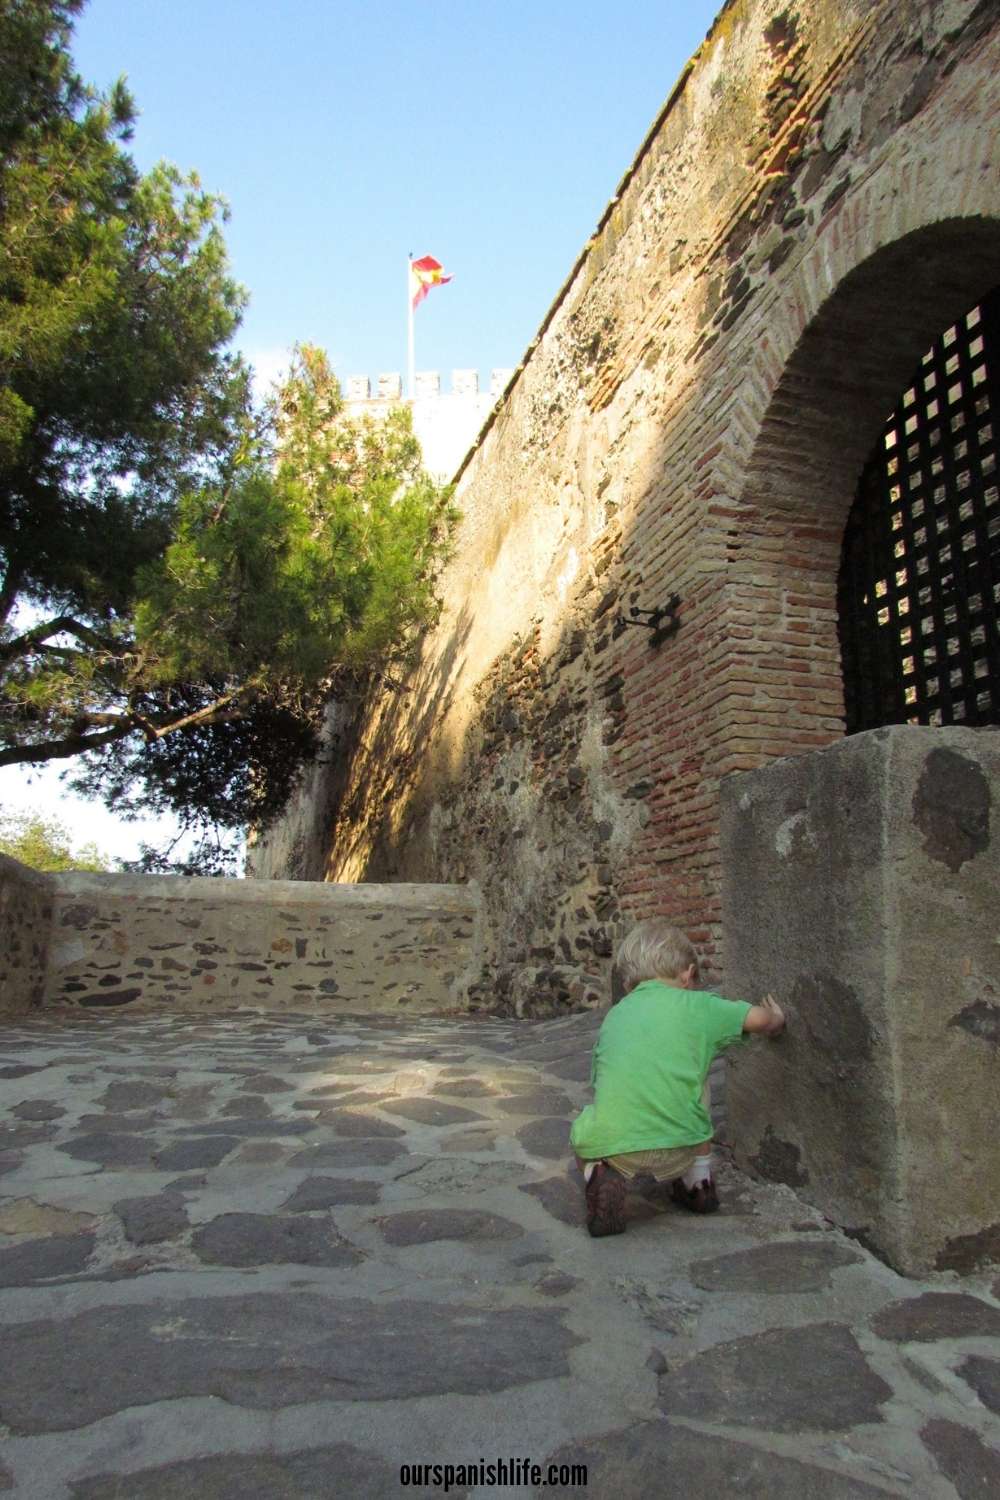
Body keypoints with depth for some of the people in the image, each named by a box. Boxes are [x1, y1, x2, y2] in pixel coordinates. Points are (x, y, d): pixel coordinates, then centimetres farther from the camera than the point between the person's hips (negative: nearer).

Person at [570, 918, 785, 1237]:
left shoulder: (614, 1015, 19)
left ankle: (601, 1175, 3)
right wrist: (777, 1020, 39)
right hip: (679, 1148, -1)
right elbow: (761, 1019, 14)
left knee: (583, 1137, 35)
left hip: (609, 1144, 1)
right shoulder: (697, 1005, 9)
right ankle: (699, 1181, 29)